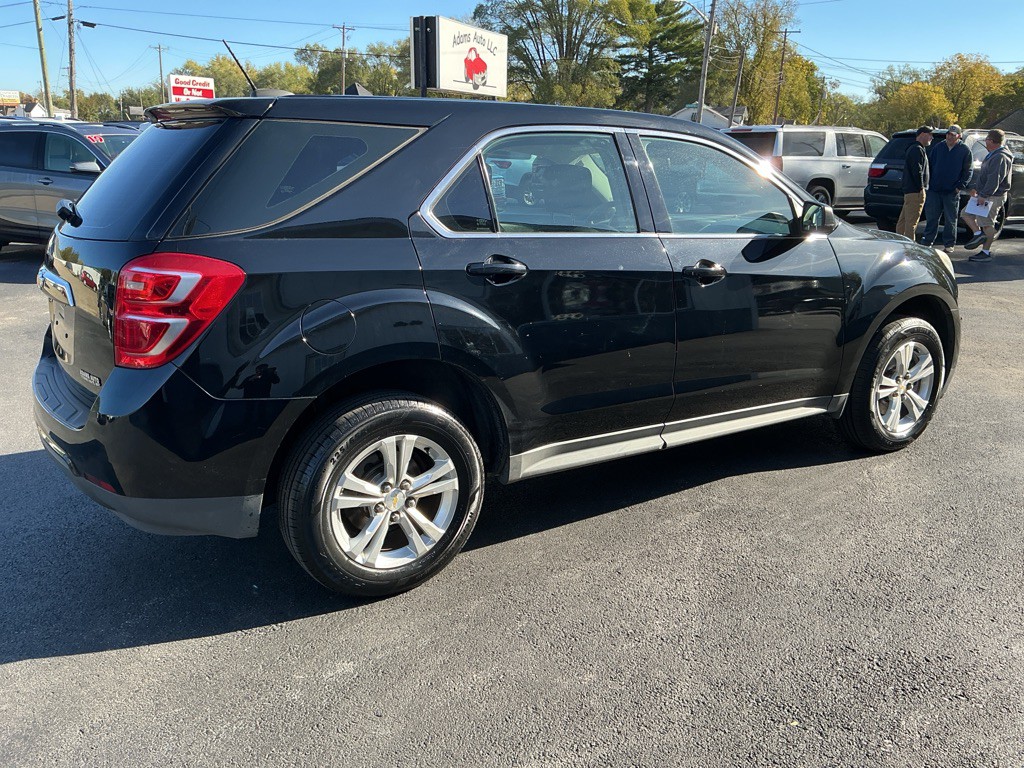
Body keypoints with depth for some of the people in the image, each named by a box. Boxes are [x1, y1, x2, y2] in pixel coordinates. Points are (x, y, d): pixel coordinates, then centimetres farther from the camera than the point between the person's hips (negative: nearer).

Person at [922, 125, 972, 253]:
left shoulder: (964, 151, 2)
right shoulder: (938, 147, 9)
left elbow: (967, 171, 2)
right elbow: (929, 165, 12)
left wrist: (960, 186, -8)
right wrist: (928, 182, 3)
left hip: (952, 191, -2)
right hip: (934, 189, 2)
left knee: (950, 219, 4)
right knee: (931, 217, 4)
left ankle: (949, 244, 11)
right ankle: (928, 241, 13)